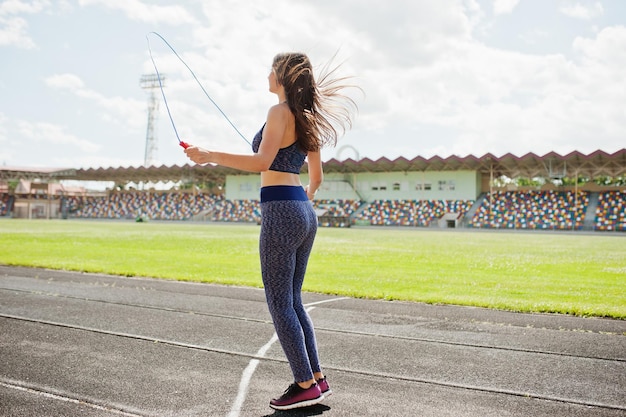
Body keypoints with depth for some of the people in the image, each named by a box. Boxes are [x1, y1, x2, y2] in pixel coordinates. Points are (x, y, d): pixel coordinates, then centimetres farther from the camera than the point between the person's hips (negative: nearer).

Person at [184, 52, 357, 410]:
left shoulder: (281, 111, -8)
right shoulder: (307, 119, 17)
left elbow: (261, 161, -21)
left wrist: (210, 156, -19)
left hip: (281, 212, -9)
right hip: (305, 214, 9)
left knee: (280, 303, 0)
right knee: (293, 301, 16)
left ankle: (305, 386, 5)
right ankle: (318, 379, 19)